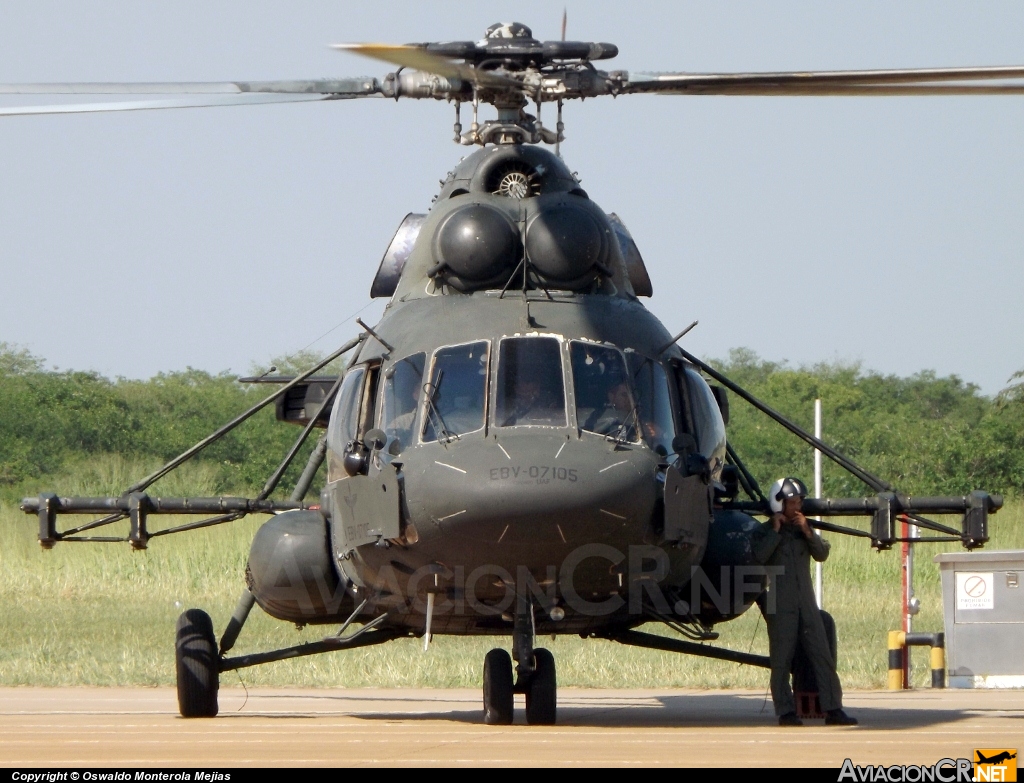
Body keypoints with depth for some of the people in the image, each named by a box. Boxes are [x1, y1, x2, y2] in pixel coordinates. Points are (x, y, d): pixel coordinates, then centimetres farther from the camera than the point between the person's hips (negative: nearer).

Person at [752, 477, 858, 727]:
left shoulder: (803, 530, 17)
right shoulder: (764, 532, 3)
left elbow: (822, 554, 4)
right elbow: (760, 555, -16)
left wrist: (806, 531, -7)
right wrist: (776, 530, -11)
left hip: (806, 603, 4)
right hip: (780, 607, -4)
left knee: (822, 656, -2)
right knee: (782, 660, -4)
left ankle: (833, 710, -3)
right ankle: (786, 712, -1)